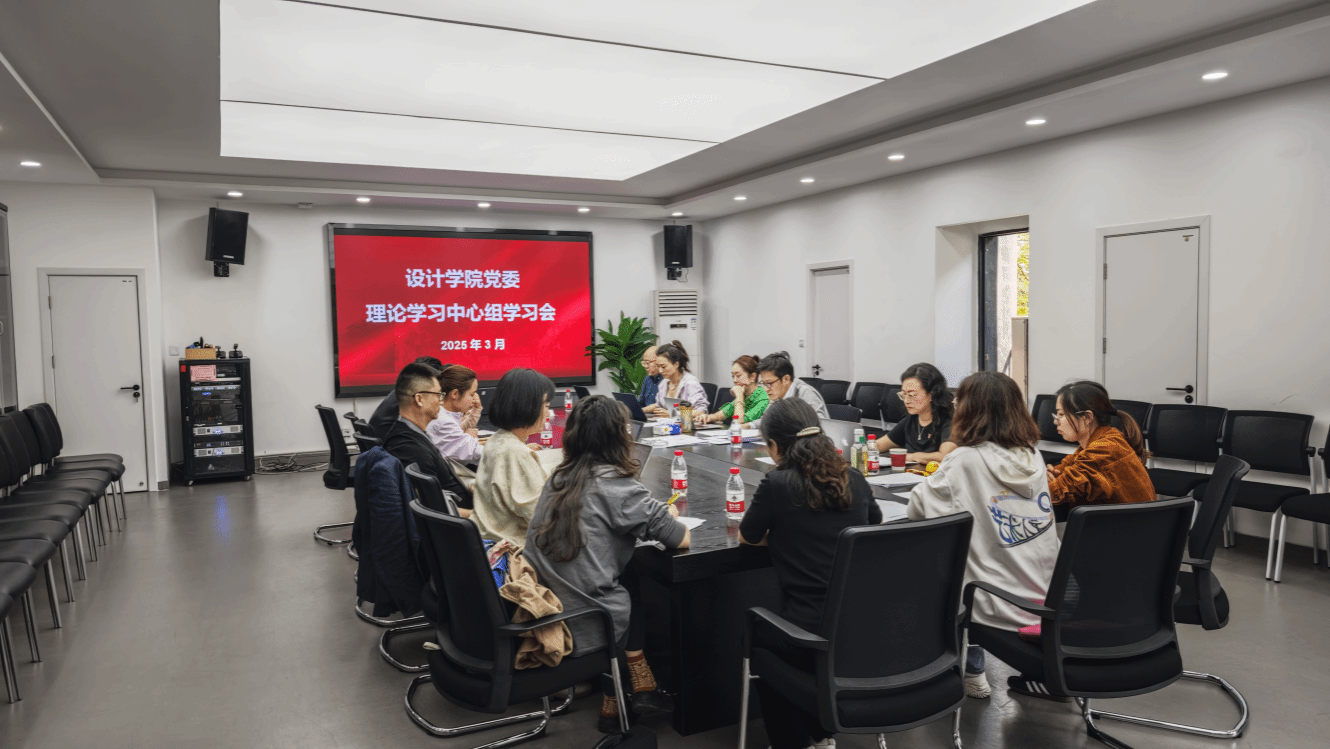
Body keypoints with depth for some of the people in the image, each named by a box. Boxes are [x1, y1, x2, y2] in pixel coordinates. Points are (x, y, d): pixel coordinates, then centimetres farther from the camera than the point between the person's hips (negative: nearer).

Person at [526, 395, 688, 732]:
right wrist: (668, 515, 11)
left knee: (629, 584, 23)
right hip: (581, 625, -6)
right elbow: (682, 539, -11)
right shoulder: (617, 485, -14)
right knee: (641, 599, 21)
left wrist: (654, 513, 14)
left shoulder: (559, 478, 7)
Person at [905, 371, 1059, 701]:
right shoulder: (1033, 457, 2)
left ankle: (971, 674, 27)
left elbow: (915, 510, -7)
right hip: (1052, 602, 6)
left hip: (1004, 611, -6)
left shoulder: (965, 461, -16)